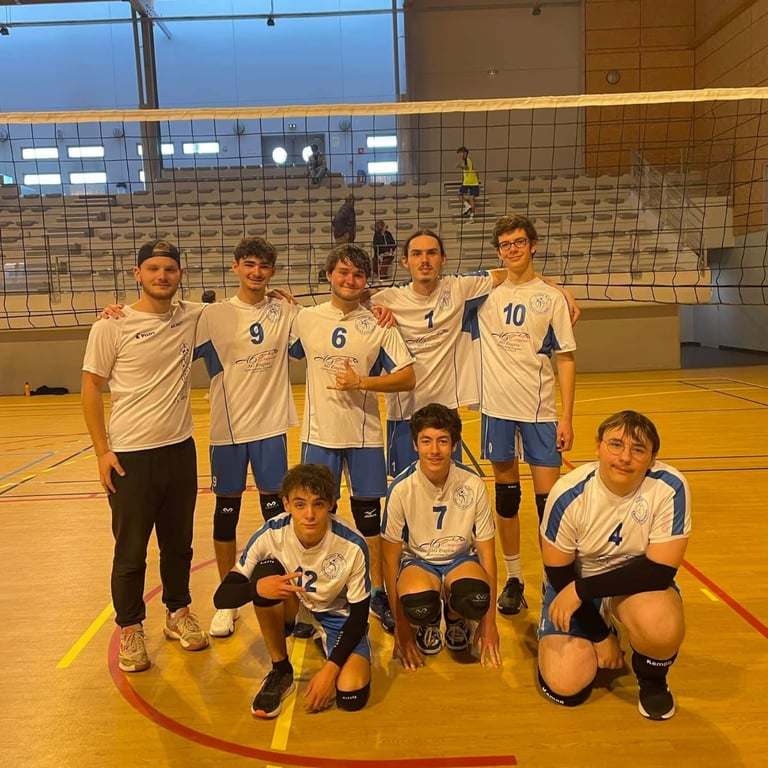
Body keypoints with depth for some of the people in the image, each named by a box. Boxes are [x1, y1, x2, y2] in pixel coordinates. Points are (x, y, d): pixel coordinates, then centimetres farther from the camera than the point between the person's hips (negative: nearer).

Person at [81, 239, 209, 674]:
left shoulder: (193, 317, 1)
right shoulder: (112, 326, -8)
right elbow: (91, 387, -4)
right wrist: (102, 450, -9)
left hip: (180, 449, 4)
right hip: (130, 455, -3)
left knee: (179, 543, 16)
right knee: (131, 550, 8)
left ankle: (179, 613, 36)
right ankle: (130, 629, 27)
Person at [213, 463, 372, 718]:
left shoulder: (352, 545, -27)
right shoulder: (270, 535, -25)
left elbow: (359, 615, -16)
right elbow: (222, 597, -22)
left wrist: (330, 669, -25)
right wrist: (257, 588, -44)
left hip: (338, 616, -1)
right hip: (294, 610, 2)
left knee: (351, 697, -25)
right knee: (265, 571, -30)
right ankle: (280, 670, -9)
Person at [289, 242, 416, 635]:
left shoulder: (379, 324, -2)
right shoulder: (306, 318, 3)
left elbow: (407, 378, -8)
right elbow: (290, 355, 19)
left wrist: (361, 382, -18)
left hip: (365, 435, -1)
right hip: (319, 434, 1)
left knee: (369, 514, 9)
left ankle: (378, 592, 25)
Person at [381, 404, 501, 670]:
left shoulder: (473, 485, -15)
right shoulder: (401, 488, -18)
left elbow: (486, 551, -5)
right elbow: (390, 558, -8)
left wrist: (489, 621, -4)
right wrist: (401, 625, -7)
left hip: (461, 560, 1)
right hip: (417, 561, -1)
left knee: (476, 599, -35)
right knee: (418, 604, -37)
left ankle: (455, 618, 5)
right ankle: (430, 623, 4)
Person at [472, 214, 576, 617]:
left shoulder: (551, 297, 1)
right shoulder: (486, 294, 4)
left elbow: (566, 359, 1)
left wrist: (566, 417, -5)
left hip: (541, 408, -1)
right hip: (498, 406, 1)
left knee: (549, 497, 1)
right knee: (506, 492, 9)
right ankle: (513, 579, 23)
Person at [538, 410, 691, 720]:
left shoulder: (670, 488, -24)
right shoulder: (569, 494, -23)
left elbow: (660, 570, -23)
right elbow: (559, 573, -11)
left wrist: (582, 590, -27)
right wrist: (600, 634, -8)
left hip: (640, 581, 0)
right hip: (572, 584, 0)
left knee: (661, 626, -34)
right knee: (564, 687, -14)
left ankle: (653, 680, 3)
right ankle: (593, 645, 22)